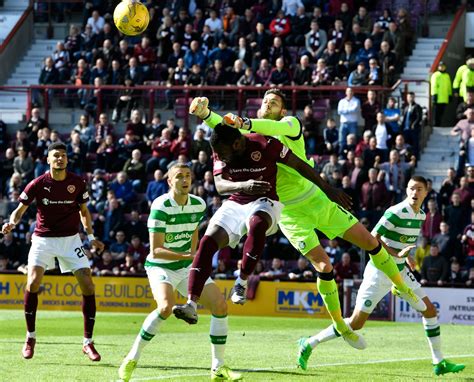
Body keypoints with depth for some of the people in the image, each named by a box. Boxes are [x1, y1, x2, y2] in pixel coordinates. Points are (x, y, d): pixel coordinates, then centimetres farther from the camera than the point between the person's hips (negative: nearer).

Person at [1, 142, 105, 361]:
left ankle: (88, 343, 2)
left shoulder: (77, 183, -2)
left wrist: (91, 236, 7)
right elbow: (20, 210, -4)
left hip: (70, 239, 2)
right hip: (43, 238, -2)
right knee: (33, 282, -20)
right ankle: (30, 337, -1)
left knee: (87, 286, -9)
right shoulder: (38, 184, -8)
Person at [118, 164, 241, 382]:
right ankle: (132, 359, -16)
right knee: (166, 307, -33)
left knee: (220, 306, -7)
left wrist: (192, 255, 15)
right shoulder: (161, 207, -20)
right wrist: (187, 256, -32)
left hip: (187, 267, 6)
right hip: (160, 266, -6)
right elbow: (156, 250, -24)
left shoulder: (199, 205, -1)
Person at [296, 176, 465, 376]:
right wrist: (398, 255, -29)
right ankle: (309, 344, 4)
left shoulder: (421, 215, 7)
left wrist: (407, 257, 11)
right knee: (356, 323, -9)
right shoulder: (396, 212, -19)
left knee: (430, 310, 3)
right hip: (379, 272, -8)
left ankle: (439, 363, 12)